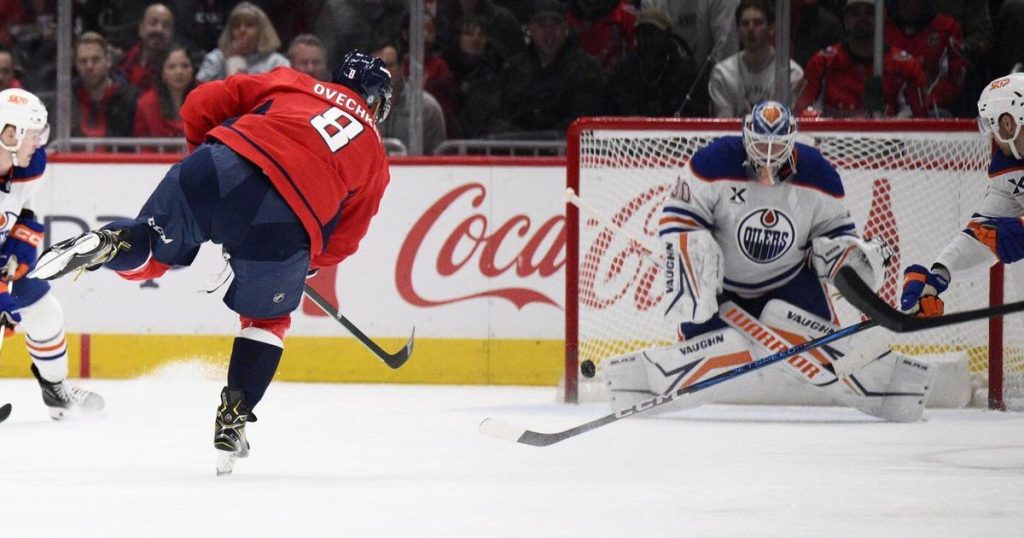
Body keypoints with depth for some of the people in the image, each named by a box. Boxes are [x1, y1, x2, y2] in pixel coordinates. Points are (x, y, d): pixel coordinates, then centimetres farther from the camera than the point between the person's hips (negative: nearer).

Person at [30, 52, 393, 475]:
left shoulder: (291, 84, 26)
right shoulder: (374, 158, 26)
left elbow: (202, 104, 19)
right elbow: (342, 242, 24)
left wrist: (203, 151, 34)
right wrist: (303, 263, 41)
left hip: (225, 169, 0)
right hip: (286, 224, 0)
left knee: (147, 256, 16)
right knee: (267, 318, 23)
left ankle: (111, 244, -17)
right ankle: (233, 420, 15)